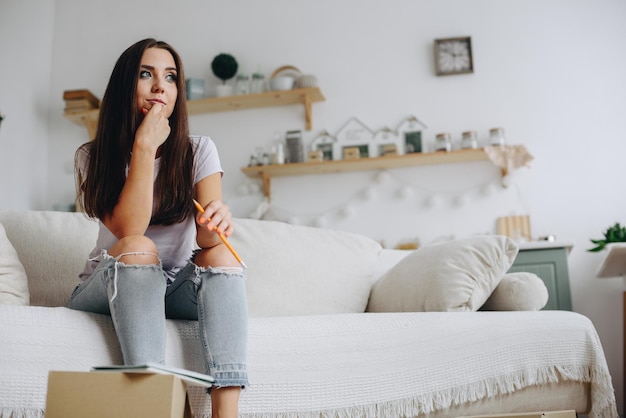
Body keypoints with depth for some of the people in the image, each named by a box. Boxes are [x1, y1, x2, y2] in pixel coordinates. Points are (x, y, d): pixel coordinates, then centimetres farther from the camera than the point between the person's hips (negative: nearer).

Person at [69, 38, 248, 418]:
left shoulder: (199, 150, -1)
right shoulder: (93, 157, -4)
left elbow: (206, 236, -14)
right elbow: (129, 230, -21)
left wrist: (217, 222, -39)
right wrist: (145, 146, -22)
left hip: (177, 287, 2)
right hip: (110, 290, -1)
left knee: (222, 253, -28)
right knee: (138, 247, -32)